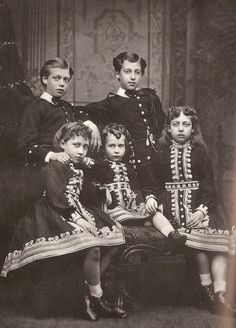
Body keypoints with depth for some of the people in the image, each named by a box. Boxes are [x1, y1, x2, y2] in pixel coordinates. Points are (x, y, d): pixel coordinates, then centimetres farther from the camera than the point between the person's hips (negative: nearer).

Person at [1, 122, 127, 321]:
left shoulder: (79, 169, 19)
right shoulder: (54, 167, -9)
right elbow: (57, 199, -19)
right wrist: (76, 218, -24)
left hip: (76, 212, 10)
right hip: (57, 215, -10)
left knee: (113, 238, -2)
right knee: (93, 247, -29)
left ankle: (92, 287, 2)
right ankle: (97, 299, -14)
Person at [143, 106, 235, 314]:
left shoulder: (200, 153, 10)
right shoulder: (162, 154, 12)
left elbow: (209, 186, 4)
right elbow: (153, 182, 13)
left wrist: (202, 210, -11)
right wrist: (151, 197, -9)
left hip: (198, 205, 2)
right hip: (172, 204, -1)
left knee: (219, 241, -22)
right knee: (198, 238, -27)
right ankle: (208, 288, -15)